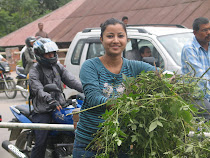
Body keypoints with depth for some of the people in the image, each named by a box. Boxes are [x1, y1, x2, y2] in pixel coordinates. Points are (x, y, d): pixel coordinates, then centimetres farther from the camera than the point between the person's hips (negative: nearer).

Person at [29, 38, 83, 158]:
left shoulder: (58, 66, 11)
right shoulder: (34, 72, -8)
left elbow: (71, 80, 3)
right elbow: (39, 91, -22)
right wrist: (51, 101, -40)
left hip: (60, 106, 6)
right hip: (43, 111, -6)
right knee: (41, 143, -13)